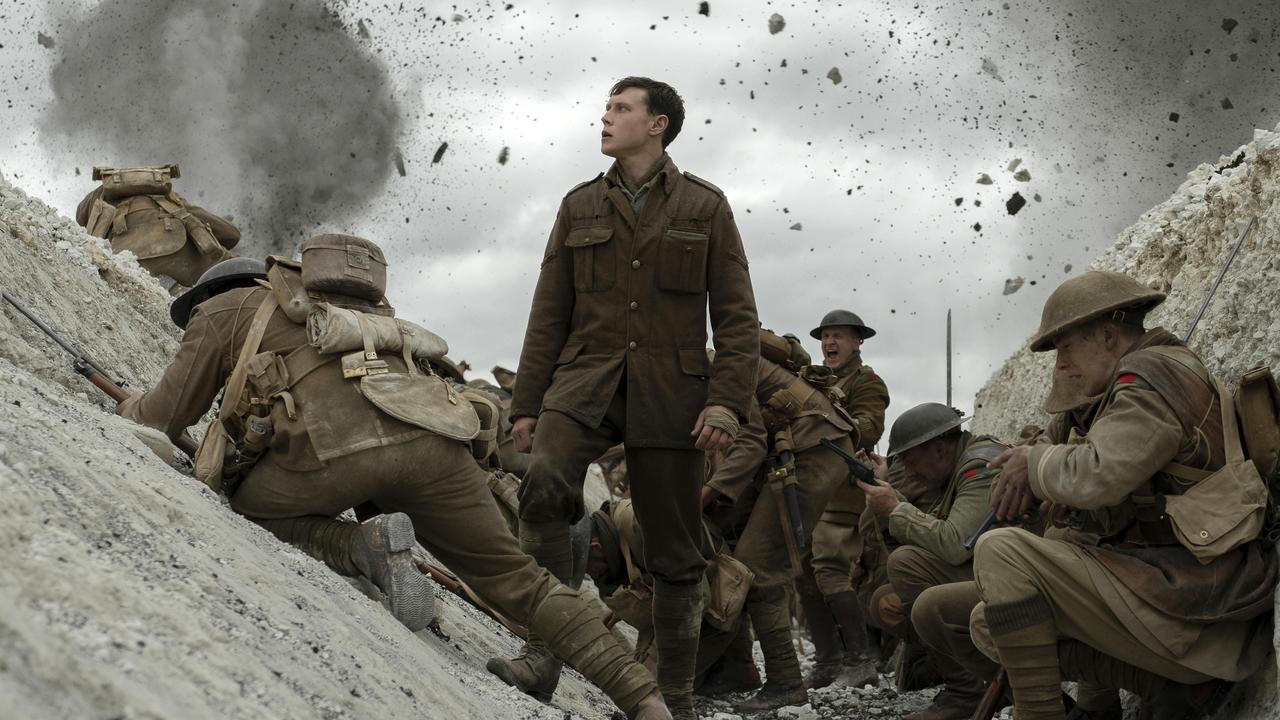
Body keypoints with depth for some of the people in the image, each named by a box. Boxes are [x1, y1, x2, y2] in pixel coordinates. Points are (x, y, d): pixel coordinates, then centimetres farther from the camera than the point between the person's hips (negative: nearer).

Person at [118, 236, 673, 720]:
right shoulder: (349, 317, 45)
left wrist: (131, 407, 53)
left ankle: (365, 547, -4)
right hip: (430, 439, 5)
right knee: (511, 576, 15)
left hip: (338, 447, -5)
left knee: (248, 512, 24)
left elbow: (163, 418, 33)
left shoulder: (223, 310, 30)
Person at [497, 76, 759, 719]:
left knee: (674, 552, 1)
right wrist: (527, 404, 7)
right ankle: (541, 655, -27)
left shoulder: (704, 206, 7)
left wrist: (727, 399, -11)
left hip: (669, 393, -1)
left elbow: (736, 316, 3)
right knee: (544, 485, -28)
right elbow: (549, 315, 14)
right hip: (586, 381, 1)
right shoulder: (580, 206, 14)